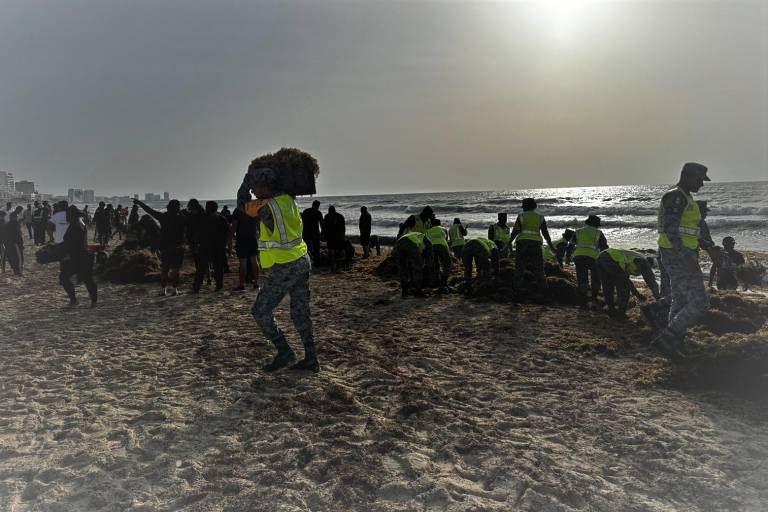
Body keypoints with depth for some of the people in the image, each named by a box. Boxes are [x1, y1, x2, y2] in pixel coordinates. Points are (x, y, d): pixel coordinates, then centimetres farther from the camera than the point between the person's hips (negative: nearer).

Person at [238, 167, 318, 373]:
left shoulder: (267, 208, -17)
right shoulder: (288, 198, 4)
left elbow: (243, 204, 1)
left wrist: (248, 177, 11)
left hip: (282, 269, -8)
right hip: (302, 261, 8)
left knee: (261, 311, 6)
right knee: (300, 312, 13)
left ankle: (284, 352, 4)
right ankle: (311, 359, 16)